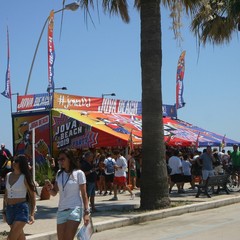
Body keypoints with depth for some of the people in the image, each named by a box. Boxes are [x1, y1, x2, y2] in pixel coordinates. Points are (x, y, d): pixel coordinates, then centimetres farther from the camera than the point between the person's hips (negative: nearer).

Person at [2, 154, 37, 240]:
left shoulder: (25, 177, -7)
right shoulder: (8, 175, 9)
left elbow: (33, 196, -5)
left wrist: (32, 214, -11)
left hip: (21, 209, -6)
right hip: (9, 209, 6)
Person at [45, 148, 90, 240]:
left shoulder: (79, 173, -5)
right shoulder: (59, 173, 10)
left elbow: (84, 194, -4)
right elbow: (54, 193, 12)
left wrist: (86, 212, -10)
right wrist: (50, 188, -10)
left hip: (75, 209, -6)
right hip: (61, 210, 6)